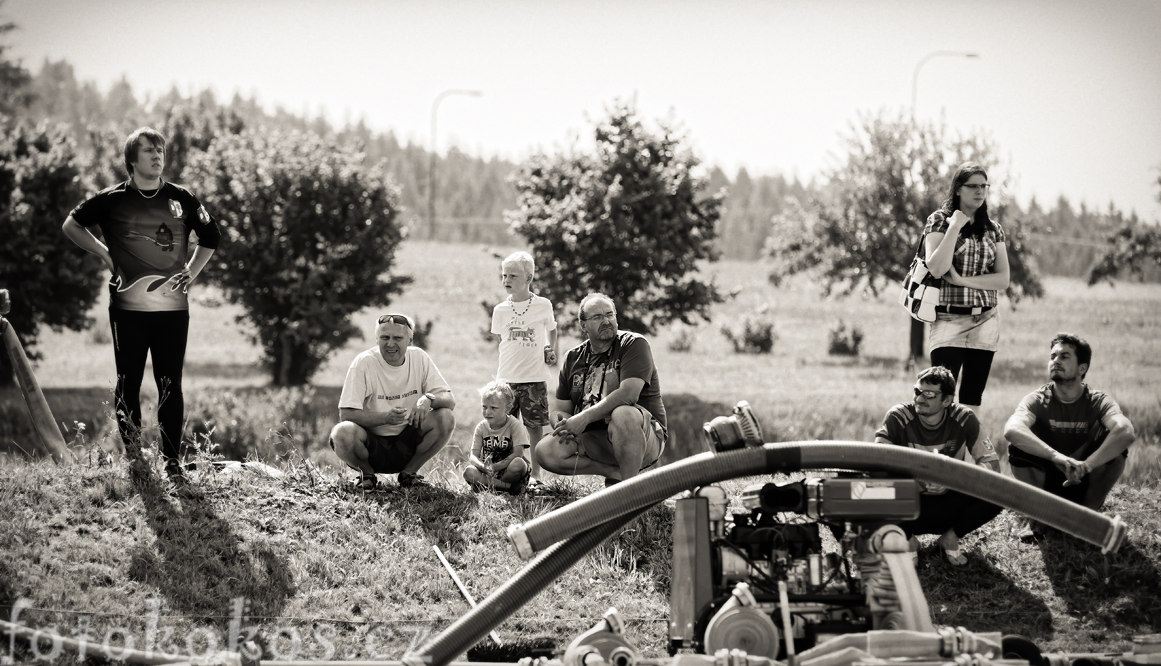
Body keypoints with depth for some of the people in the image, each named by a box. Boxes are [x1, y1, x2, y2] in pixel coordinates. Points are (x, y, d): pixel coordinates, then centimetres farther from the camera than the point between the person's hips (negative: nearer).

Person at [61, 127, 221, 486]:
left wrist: (192, 271, 11)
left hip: (173, 307, 1)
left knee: (170, 385, 1)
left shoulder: (181, 199, 8)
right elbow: (71, 225, 13)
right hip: (128, 307, -1)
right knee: (128, 383, 1)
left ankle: (172, 462, 5)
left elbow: (210, 237, 22)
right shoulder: (113, 199, 2)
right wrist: (105, 254, 5)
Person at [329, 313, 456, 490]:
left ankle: (409, 472, 1)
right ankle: (367, 474, 0)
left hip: (407, 445, 3)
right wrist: (386, 418, -32)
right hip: (371, 445, -3)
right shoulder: (364, 363, -11)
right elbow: (346, 414, -17)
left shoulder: (419, 358, -1)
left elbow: (450, 400, -4)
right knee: (343, 433, -34)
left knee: (446, 418, -20)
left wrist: (428, 399, -27)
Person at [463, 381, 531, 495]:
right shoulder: (481, 427, 1)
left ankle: (486, 484, -18)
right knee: (469, 472, -28)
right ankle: (510, 487, -26)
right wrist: (484, 467, -32)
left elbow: (517, 454, -20)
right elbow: (474, 455, -7)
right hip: (488, 472, 3)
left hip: (507, 470, -3)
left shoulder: (515, 425, -10)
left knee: (518, 464, -37)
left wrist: (494, 467, -30)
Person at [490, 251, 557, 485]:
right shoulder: (500, 310, 5)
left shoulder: (543, 305, 0)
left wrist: (550, 350, 3)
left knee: (535, 427, 0)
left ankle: (535, 473, 7)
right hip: (506, 377, 2)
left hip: (534, 378, -2)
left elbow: (551, 330, 17)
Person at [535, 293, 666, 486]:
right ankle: (615, 473, -11)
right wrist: (561, 422, -15)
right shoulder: (573, 358, 11)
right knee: (545, 451, -18)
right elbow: (560, 408, 12)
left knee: (622, 414, -39)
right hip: (593, 439, 5)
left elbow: (628, 394, -21)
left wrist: (585, 417, -26)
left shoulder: (634, 345, -5)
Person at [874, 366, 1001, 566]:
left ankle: (950, 537, 0)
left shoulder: (964, 419, -9)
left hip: (948, 500, 2)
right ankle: (906, 538, -3)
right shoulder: (898, 417, -14)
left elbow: (991, 463, -13)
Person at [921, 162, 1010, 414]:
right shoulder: (939, 221, 0)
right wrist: (955, 227, -13)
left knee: (972, 401, 4)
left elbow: (1003, 279, 3)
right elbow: (936, 269, -14)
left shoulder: (993, 229, 11)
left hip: (985, 323, 4)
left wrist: (963, 280, -9)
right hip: (948, 320, -4)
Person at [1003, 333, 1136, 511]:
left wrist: (1087, 465, -45)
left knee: (1116, 445, -24)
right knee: (1018, 449, -28)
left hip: (1084, 485, 0)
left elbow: (1126, 432, -31)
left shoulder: (1099, 402, -9)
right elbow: (1011, 430, -33)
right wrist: (1055, 456, -48)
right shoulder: (1037, 401, -10)